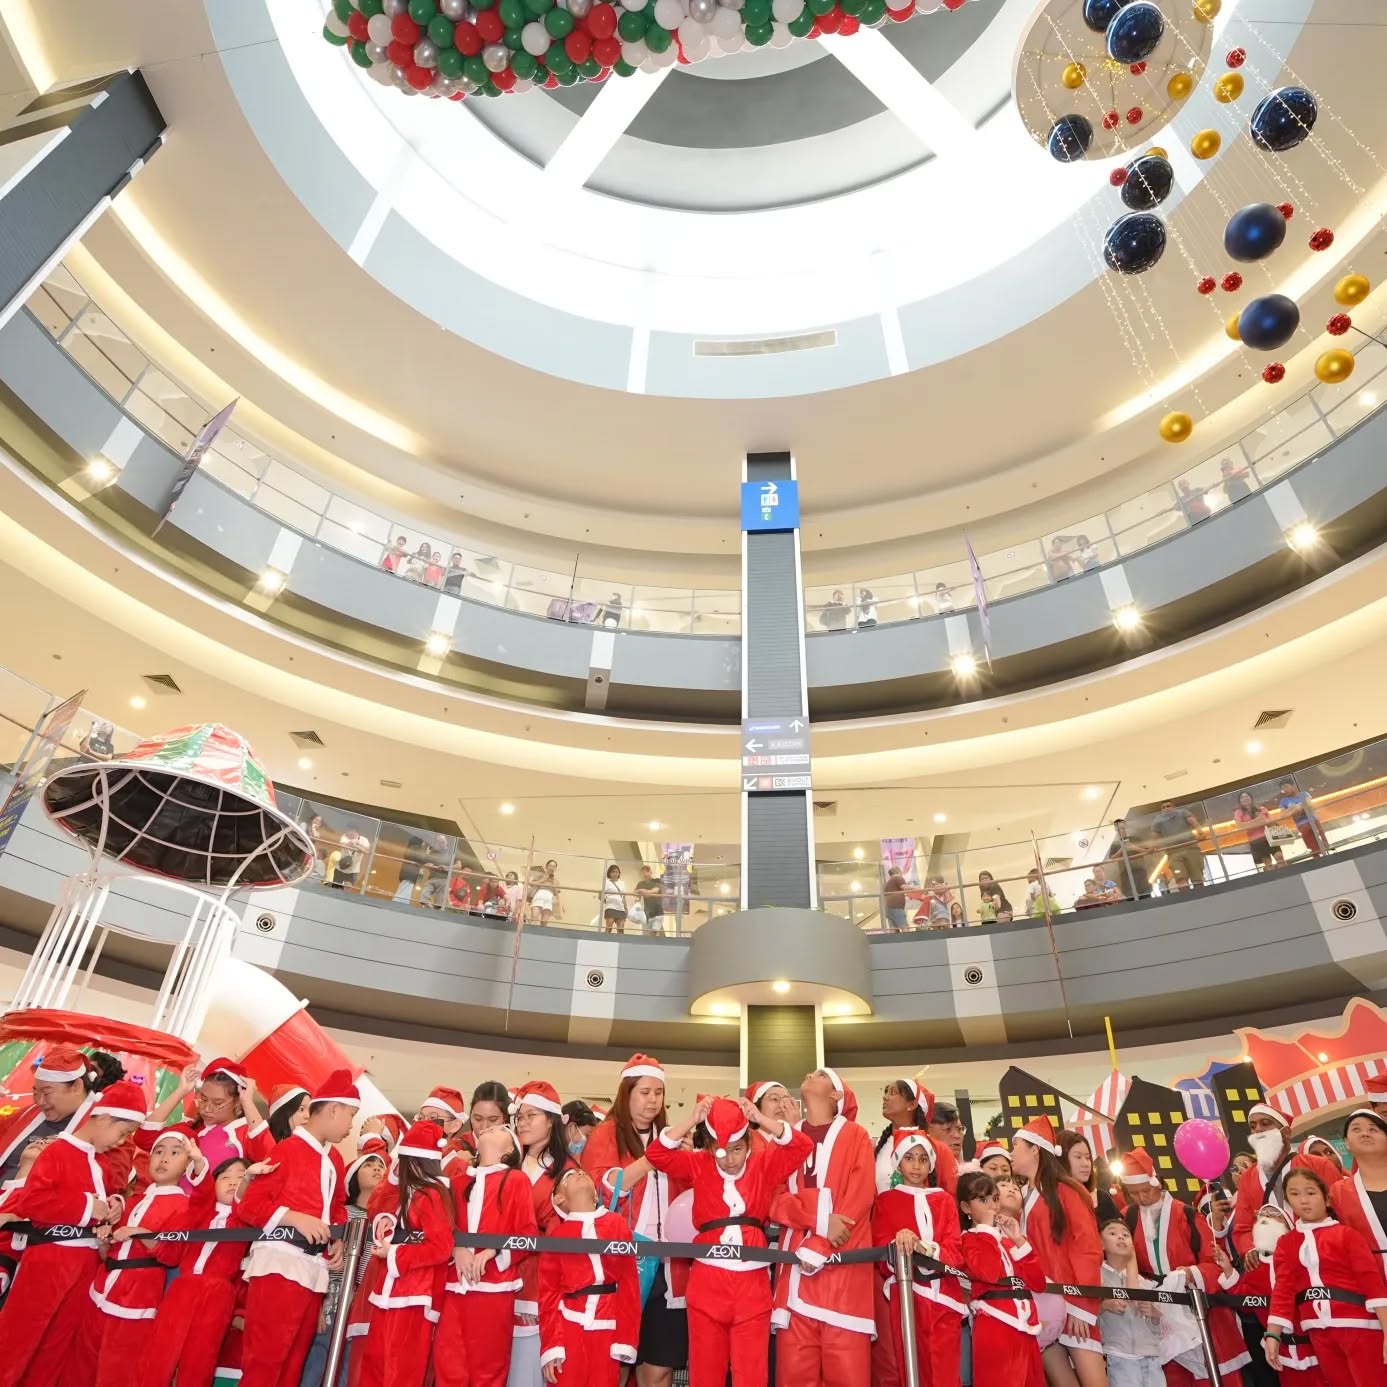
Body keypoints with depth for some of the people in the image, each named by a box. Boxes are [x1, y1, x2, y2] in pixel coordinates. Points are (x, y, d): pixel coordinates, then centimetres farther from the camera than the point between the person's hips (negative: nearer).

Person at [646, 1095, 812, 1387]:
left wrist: (760, 1119, -19)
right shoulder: (699, 1165, 0)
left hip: (752, 1284, 0)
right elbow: (655, 1154, -10)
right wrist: (692, 1120, -18)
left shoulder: (765, 1164, 0)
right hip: (707, 1283, 0)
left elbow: (803, 1146, -11)